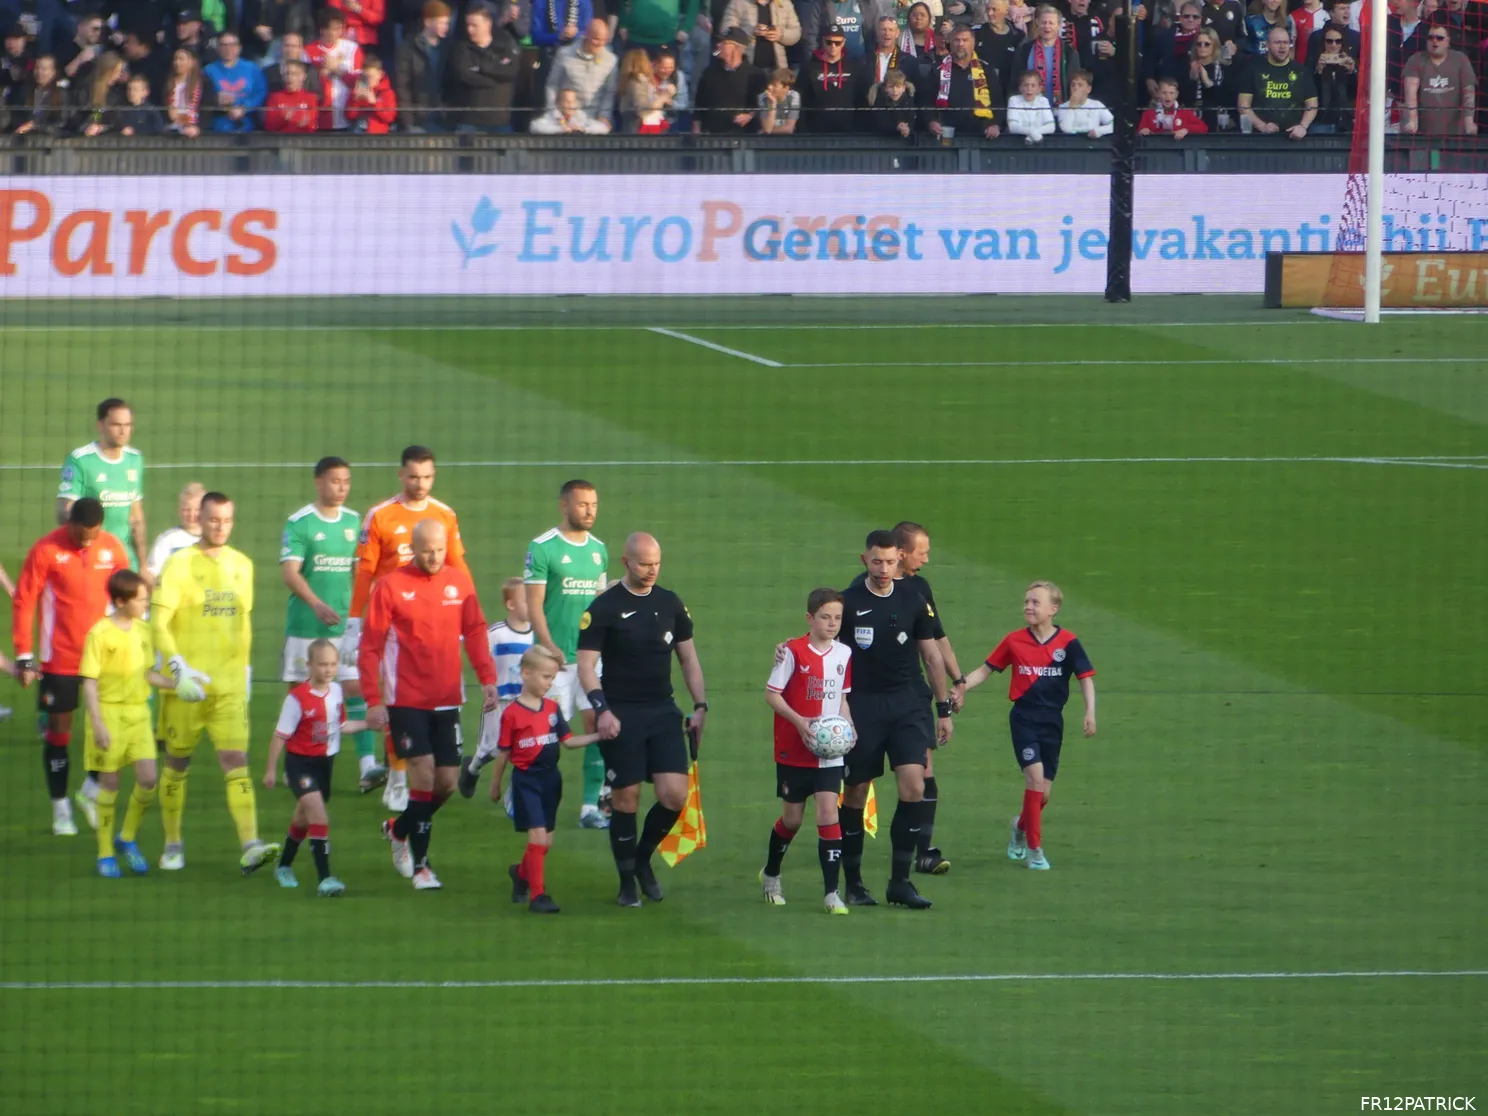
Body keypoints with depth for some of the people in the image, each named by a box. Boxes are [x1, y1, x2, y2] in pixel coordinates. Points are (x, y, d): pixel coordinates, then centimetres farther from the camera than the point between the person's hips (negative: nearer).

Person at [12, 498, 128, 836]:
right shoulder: (46, 550, -11)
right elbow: (23, 602, -7)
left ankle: (93, 790, 19)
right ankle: (60, 810, 14)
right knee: (59, 728, 3)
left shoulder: (112, 547, -1)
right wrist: (24, 657, -8)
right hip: (60, 656, -3)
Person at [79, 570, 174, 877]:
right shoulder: (101, 633, -13)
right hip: (109, 711, -5)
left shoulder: (143, 629, 6)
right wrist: (97, 724, -17)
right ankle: (105, 854, 13)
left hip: (138, 713, 5)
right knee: (110, 782, 2)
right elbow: (90, 682, -12)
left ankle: (128, 839, 18)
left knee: (148, 778, -4)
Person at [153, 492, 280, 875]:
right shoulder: (180, 565, -5)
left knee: (236, 763, -9)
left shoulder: (242, 565, 10)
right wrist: (179, 666, -24)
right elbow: (158, 622, -12)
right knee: (177, 764, 8)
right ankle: (172, 845, 23)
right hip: (186, 686, -3)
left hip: (229, 685, 3)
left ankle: (250, 846, -20)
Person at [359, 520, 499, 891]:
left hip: (447, 700, 4)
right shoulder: (391, 587, -6)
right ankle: (419, 866, -4)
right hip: (406, 700, -4)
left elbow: (475, 631, 9)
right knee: (424, 772, -13)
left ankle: (399, 829, 32)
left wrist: (487, 679, -4)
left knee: (447, 781, 5)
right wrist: (373, 700, -10)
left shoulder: (459, 581, 5)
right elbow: (370, 647, -5)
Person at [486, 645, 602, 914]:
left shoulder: (553, 708, 6)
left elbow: (568, 740, 5)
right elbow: (503, 753, -4)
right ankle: (537, 895, -5)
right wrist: (495, 785, 4)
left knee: (546, 841, 12)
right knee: (538, 836, -12)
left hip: (550, 778, 6)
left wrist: (598, 736, -7)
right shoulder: (512, 713, -10)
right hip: (526, 780, -6)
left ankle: (521, 873, 39)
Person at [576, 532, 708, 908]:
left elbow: (688, 657, 16)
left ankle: (643, 858, 17)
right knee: (626, 799, -1)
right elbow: (586, 664, -7)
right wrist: (602, 710, -19)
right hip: (621, 716, -4)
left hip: (663, 712, 4)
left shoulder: (671, 603, 8)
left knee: (675, 794, -9)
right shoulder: (604, 607, -5)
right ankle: (627, 882, 13)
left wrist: (700, 706, 8)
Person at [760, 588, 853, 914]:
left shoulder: (844, 654, 5)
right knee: (793, 817, 9)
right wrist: (799, 722, -22)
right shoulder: (794, 652, -9)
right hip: (793, 750, -3)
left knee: (828, 813, -10)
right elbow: (771, 694, -9)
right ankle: (771, 875, 35)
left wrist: (848, 726, -1)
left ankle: (832, 893, -10)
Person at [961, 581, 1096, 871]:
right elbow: (986, 670, 7)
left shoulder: (1067, 643, -3)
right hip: (1024, 718, -1)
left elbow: (1086, 678, 0)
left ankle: (1021, 827, 39)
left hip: (1052, 722, 1)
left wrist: (1090, 712, -11)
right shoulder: (1014, 641, 0)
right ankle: (1034, 848, -10)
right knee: (1035, 774, -19)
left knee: (1043, 792, 5)